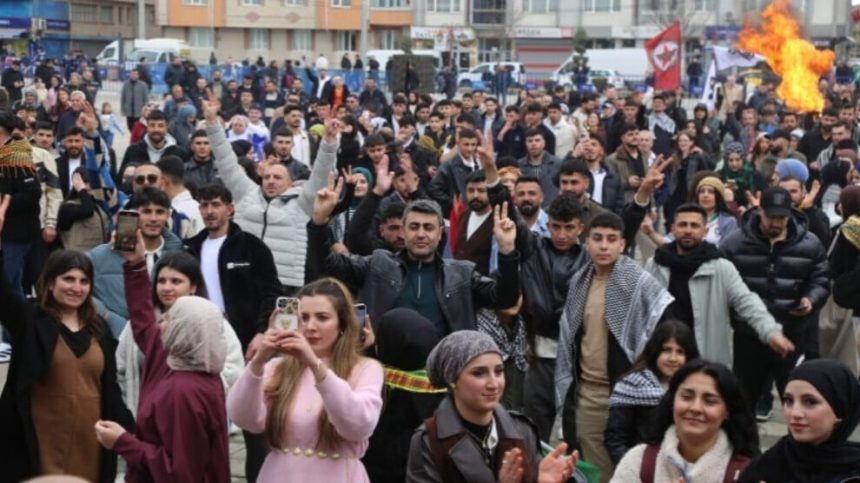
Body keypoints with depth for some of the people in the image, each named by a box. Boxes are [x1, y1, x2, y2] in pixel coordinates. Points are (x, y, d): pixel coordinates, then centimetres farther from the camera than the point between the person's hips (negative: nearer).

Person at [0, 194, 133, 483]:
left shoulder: (98, 329, 11)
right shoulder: (30, 322, 0)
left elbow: (110, 387, 13)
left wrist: (128, 430, 7)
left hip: (90, 438, 4)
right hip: (43, 439, -4)